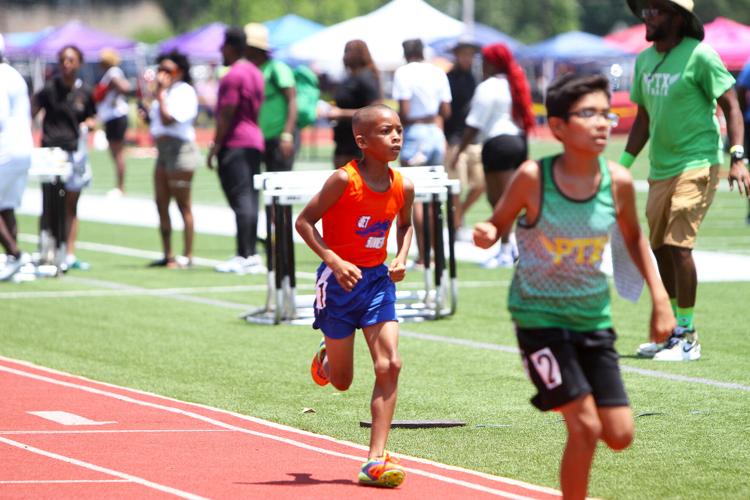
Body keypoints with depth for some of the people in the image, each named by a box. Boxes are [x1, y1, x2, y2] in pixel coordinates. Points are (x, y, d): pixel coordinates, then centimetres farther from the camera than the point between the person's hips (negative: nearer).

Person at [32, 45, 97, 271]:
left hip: (75, 150, 3)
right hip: (51, 150, -3)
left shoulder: (85, 91, 5)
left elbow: (91, 118, 17)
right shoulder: (50, 88, -3)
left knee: (71, 206, 8)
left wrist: (86, 125, -5)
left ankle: (69, 255, 13)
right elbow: (32, 110, -5)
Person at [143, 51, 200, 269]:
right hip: (163, 151, 10)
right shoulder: (167, 92, 20)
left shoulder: (184, 92, -9)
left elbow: (168, 119, -18)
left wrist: (160, 94, -12)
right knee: (161, 204, 8)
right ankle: (167, 255, 13)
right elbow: (154, 118, 19)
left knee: (184, 205, -7)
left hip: (180, 150, -10)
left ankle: (187, 256, -6)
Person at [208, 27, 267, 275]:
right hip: (255, 140, 9)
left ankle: (244, 256, -14)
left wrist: (215, 146, -12)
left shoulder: (233, 76, -13)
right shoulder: (255, 73, 16)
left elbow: (226, 115, -16)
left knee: (241, 200, -11)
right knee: (250, 199, 9)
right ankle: (252, 254, 10)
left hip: (234, 143, -9)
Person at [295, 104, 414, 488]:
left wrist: (401, 258, -1)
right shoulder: (344, 180, -18)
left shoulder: (403, 187, -3)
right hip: (340, 282, -4)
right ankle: (326, 358, 48)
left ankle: (375, 461, -12)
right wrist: (334, 261, -22)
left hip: (378, 280, 4)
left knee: (389, 365, -13)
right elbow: (304, 221, -12)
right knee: (341, 381, 7)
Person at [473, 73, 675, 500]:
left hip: (594, 316, 4)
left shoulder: (618, 181, -8)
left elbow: (634, 238, 10)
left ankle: (572, 405, 33)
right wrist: (487, 235, -26)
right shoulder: (533, 177, -17)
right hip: (540, 315, -4)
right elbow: (499, 224, -3)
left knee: (619, 435, 1)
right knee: (586, 427, -14)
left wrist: (660, 297, 4)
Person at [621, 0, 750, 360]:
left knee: (677, 245, -14)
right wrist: (623, 165, 18)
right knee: (660, 248, 11)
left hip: (697, 164, -8)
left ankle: (688, 338, -6)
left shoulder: (700, 56, -11)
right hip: (660, 169, 8)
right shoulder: (644, 61, 10)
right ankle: (673, 329, 25)